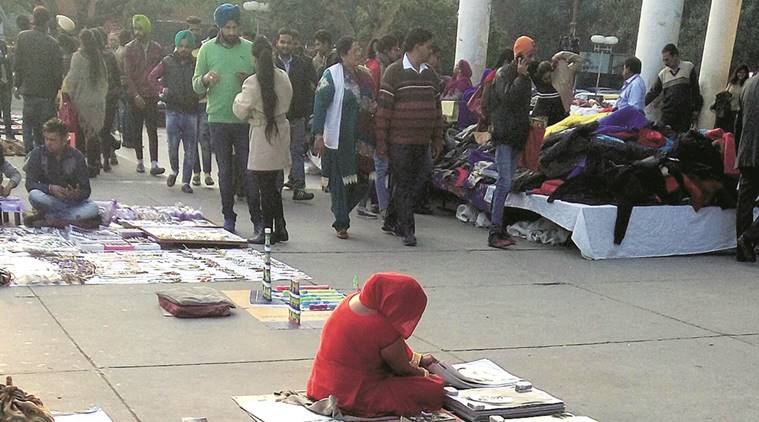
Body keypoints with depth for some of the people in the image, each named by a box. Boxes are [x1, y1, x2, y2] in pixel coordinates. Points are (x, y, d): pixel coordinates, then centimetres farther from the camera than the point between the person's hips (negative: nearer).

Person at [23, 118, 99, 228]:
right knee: (34, 195, -33)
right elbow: (30, 184, -11)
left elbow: (86, 190, -7)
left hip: (73, 201, 1)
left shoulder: (76, 156, -6)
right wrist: (50, 188, -30)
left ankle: (45, 216, -25)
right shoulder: (38, 154, -5)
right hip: (49, 200, -1)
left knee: (92, 208, -31)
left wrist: (78, 195, -31)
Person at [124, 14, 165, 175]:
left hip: (151, 94, 0)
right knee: (137, 129, 7)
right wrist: (135, 95, -11)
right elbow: (128, 73, -3)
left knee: (152, 129, -7)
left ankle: (154, 164, -12)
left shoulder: (156, 48, 6)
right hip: (135, 95, 0)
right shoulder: (129, 48, 2)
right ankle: (139, 161, 17)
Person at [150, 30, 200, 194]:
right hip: (173, 109, 0)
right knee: (173, 145, -5)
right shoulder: (168, 62, 4)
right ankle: (174, 171, 24)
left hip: (191, 111, 0)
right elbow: (153, 76, 10)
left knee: (190, 150, 2)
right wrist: (161, 90, -2)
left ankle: (186, 182, 12)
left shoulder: (196, 64, 3)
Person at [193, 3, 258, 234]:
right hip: (218, 118, 1)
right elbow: (196, 86, 6)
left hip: (246, 119, -1)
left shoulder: (250, 49, 5)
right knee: (225, 171, 8)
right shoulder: (208, 49, 6)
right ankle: (228, 217, 17)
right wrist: (205, 79, -16)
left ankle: (257, 218, 5)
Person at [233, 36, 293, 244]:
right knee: (274, 186, 16)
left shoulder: (253, 83, -16)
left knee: (265, 189, 1)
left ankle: (268, 231, 6)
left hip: (262, 136, -6)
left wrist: (239, 96, 9)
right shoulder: (283, 77, 0)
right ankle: (280, 228, 19)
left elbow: (240, 110, -9)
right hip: (280, 132, 6)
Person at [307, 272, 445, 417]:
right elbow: (402, 369, -9)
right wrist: (424, 373, 10)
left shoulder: (353, 299, -1)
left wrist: (419, 359, 21)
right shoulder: (381, 328, -28)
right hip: (354, 397, -9)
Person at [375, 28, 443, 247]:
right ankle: (407, 230, -1)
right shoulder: (394, 73, -6)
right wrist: (381, 142, -12)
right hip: (399, 141, -6)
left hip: (422, 142, 6)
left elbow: (437, 109, 18)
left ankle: (391, 221, 24)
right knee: (403, 184, -4)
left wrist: (437, 139, 14)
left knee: (414, 182, 10)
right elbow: (383, 109, -9)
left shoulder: (430, 75, 14)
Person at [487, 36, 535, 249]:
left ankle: (499, 228, 17)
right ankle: (494, 233, -15)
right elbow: (508, 97, -23)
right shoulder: (504, 74, -8)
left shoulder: (525, 77, 18)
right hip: (504, 136, -9)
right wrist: (521, 77, -19)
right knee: (504, 182, -15)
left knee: (505, 183, 11)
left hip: (516, 137, 9)